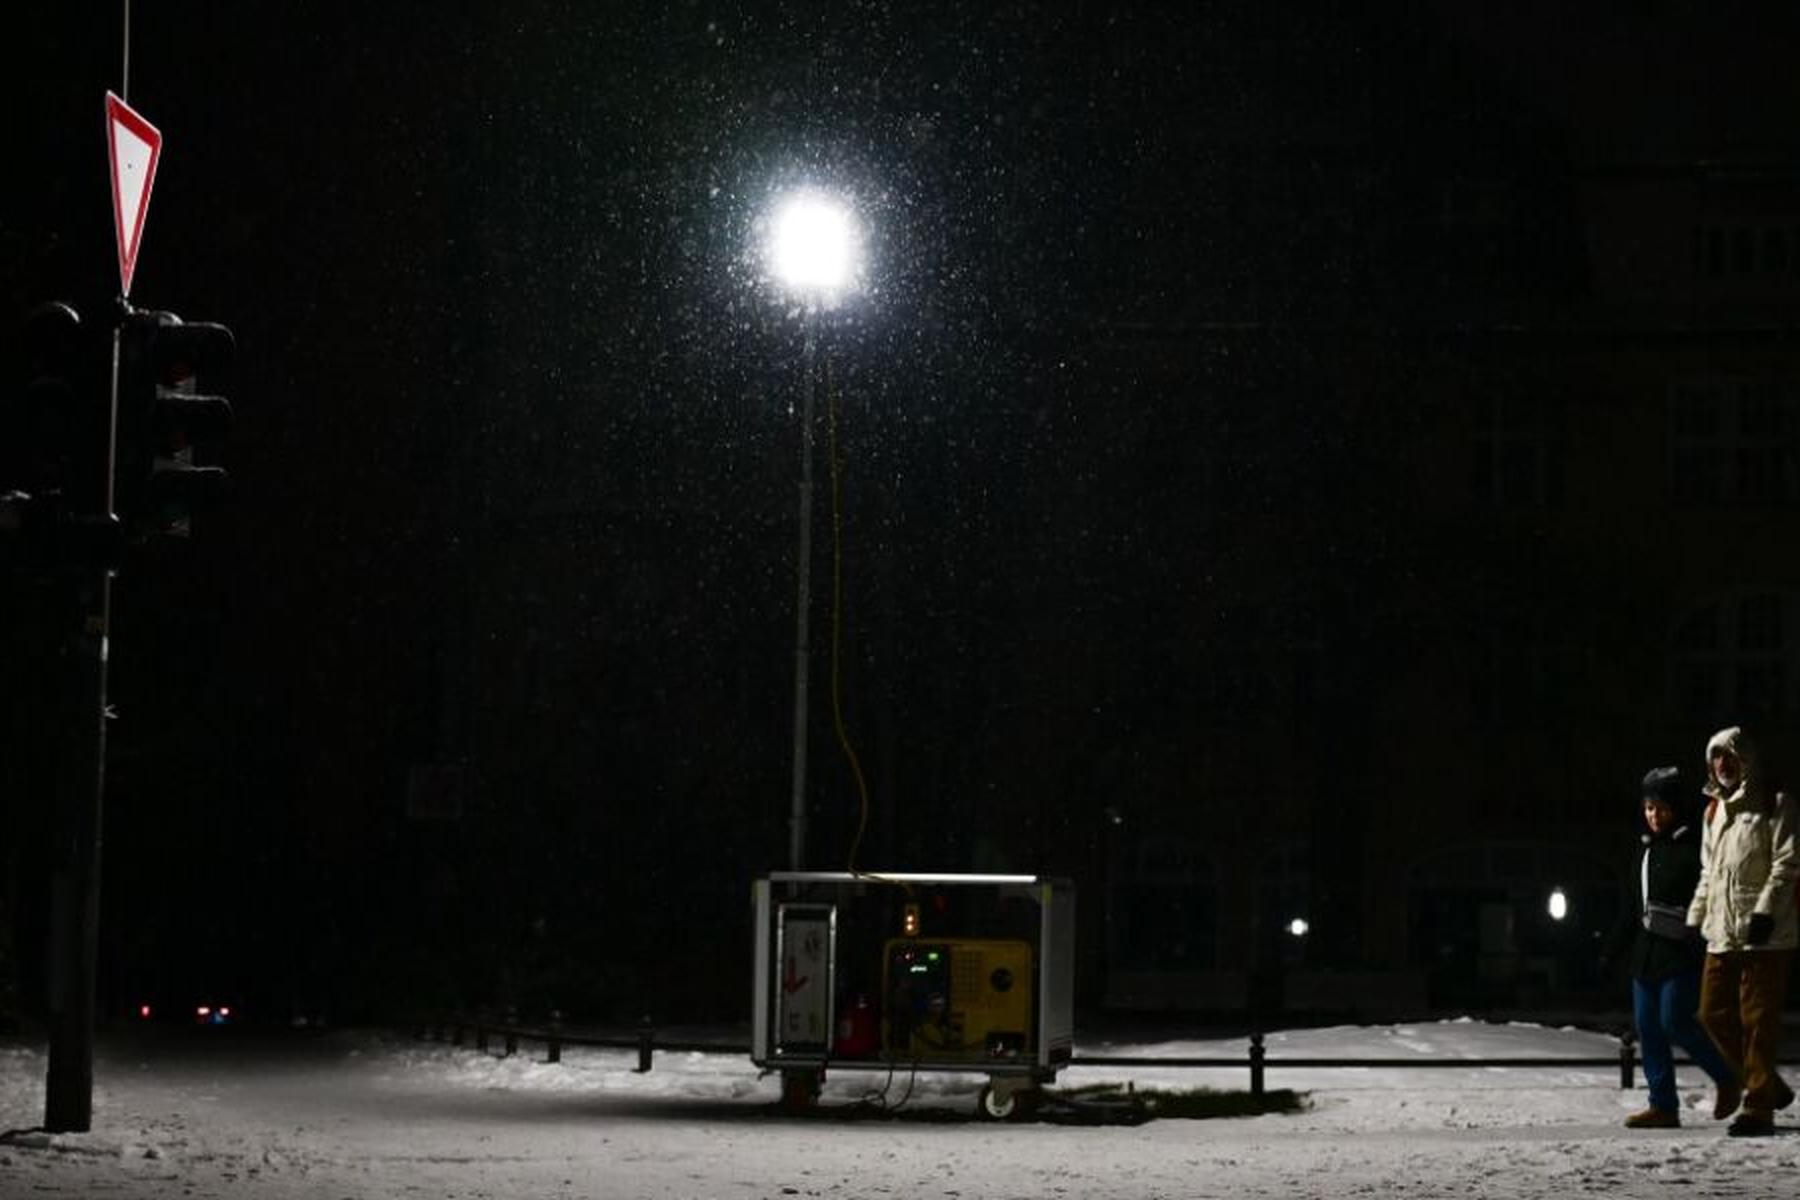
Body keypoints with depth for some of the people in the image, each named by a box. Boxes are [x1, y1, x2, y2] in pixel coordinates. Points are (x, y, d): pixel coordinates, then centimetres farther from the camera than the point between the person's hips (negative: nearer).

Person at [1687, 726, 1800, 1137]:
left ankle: (1759, 1107, -4)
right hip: (1722, 934, 8)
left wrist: (1765, 910, -21)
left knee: (1758, 1018, -8)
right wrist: (1695, 920, 19)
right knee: (1714, 1014, 6)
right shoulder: (1714, 812, 19)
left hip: (1765, 934, -8)